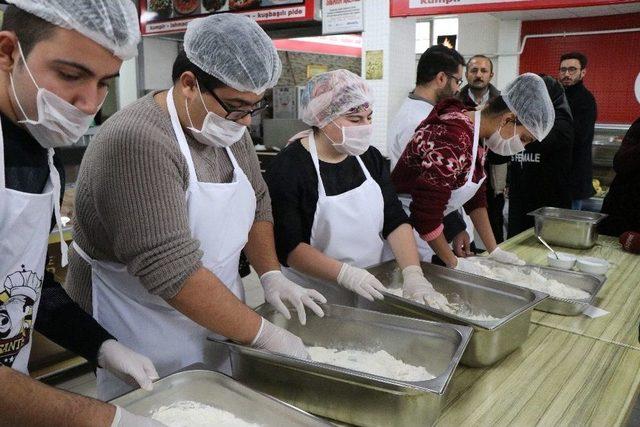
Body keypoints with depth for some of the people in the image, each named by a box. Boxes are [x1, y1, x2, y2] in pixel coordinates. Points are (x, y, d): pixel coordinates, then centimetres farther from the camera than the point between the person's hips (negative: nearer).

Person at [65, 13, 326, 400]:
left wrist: (271, 274, -3)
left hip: (215, 331, 8)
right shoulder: (137, 143, -27)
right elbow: (172, 271, -31)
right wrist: (265, 334, -24)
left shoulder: (229, 130, 0)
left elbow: (257, 204, 11)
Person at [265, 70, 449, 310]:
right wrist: (345, 274, -29)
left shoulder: (369, 158, 3)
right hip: (319, 300, -5)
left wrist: (413, 274, -16)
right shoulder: (288, 167, -16)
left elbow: (395, 220, -2)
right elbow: (287, 247, -19)